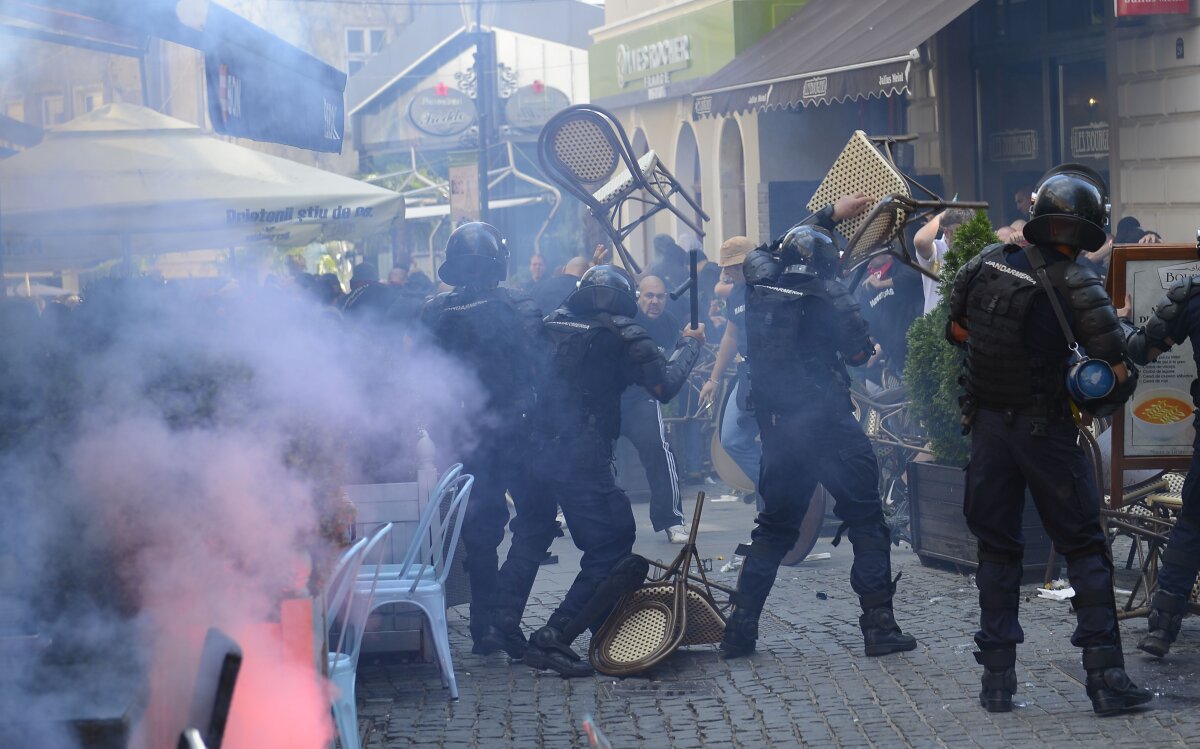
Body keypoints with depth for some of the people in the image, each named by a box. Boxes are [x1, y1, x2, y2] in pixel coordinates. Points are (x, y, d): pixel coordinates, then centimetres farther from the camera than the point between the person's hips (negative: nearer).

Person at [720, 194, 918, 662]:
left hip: (775, 425, 6)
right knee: (866, 519, 3)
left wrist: (831, 215, 37)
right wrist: (867, 345, 16)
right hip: (825, 421, -6)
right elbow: (859, 352, -8)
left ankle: (741, 628, 11)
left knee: (776, 524, 17)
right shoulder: (826, 293, -9)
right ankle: (879, 626, -2)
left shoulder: (760, 278, 7)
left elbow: (777, 251, 28)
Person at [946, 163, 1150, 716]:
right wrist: (1093, 406, 3)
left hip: (988, 424, 4)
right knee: (1084, 548, 4)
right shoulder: (1076, 284, -13)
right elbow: (1118, 374, -15)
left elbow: (957, 331, 15)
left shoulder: (986, 263, 0)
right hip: (1046, 432, -4)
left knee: (996, 550, 12)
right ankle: (1106, 679, 0)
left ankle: (997, 679, 11)